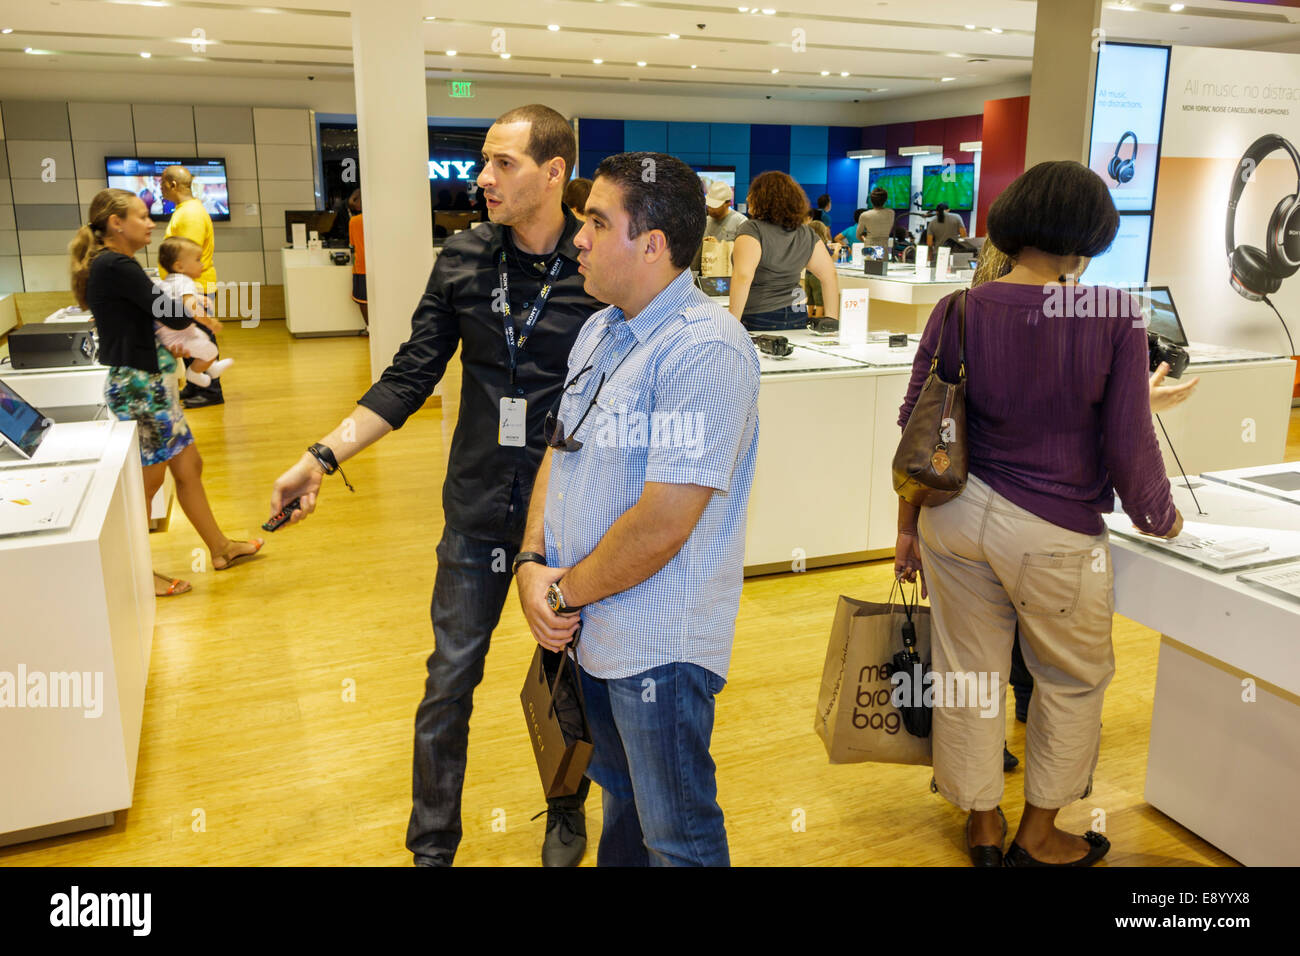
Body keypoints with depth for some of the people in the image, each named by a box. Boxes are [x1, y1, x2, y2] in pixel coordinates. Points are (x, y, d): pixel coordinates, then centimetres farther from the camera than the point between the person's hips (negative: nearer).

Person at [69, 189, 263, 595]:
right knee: (147, 481, 2)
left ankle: (220, 548, 29)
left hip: (149, 382, 10)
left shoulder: (109, 264, 13)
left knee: (189, 467, 17)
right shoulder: (117, 266, -18)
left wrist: (173, 346, 6)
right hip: (138, 385, -10)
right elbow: (174, 315, -20)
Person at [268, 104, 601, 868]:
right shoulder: (465, 259, -1)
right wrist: (324, 457, -4)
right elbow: (411, 377, 2)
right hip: (479, 510, 3)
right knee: (449, 682, 11)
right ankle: (432, 845, 32)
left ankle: (567, 819, 43)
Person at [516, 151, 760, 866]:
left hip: (657, 645, -8)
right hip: (588, 628, 8)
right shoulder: (601, 329, 7)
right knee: (618, 791, 27)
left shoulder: (705, 350, -23)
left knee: (676, 835, 11)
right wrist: (532, 561, -4)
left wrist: (566, 593, -13)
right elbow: (560, 447, 11)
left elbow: (662, 525, -26)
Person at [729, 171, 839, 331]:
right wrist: (831, 320, 11)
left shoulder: (752, 229, -11)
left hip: (758, 321, -6)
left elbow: (743, 277, -24)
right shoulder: (806, 234, 7)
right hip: (797, 320, 6)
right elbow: (830, 275, 8)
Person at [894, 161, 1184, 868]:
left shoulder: (958, 313, -5)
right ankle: (1038, 835, 35)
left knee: (969, 671, 17)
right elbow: (1129, 445, -9)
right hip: (1054, 531, -3)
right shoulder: (1114, 319, -12)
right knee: (1073, 680, 20)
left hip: (956, 514, 3)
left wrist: (908, 528, 11)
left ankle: (982, 826, 35)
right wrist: (1159, 517, 10)